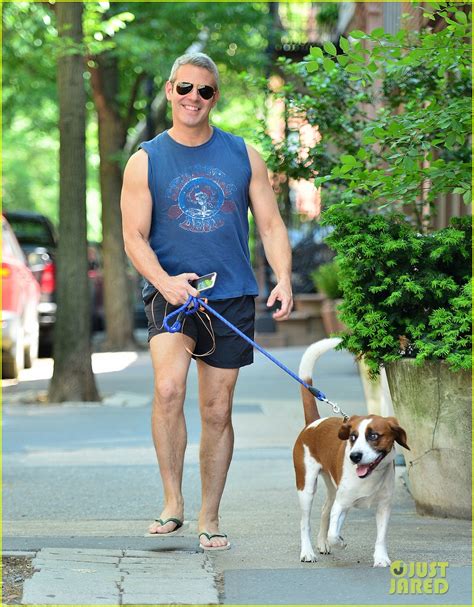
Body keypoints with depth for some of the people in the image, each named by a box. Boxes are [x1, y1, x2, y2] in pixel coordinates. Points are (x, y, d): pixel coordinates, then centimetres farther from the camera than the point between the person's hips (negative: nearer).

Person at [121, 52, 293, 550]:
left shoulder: (243, 156, 8)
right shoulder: (146, 160, 3)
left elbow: (270, 225, 8)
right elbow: (134, 237, 0)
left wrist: (283, 281, -9)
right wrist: (165, 282, -18)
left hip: (232, 297, 2)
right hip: (171, 293, -2)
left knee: (217, 411, 7)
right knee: (168, 388, -26)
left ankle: (209, 518, 19)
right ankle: (172, 502, -14)